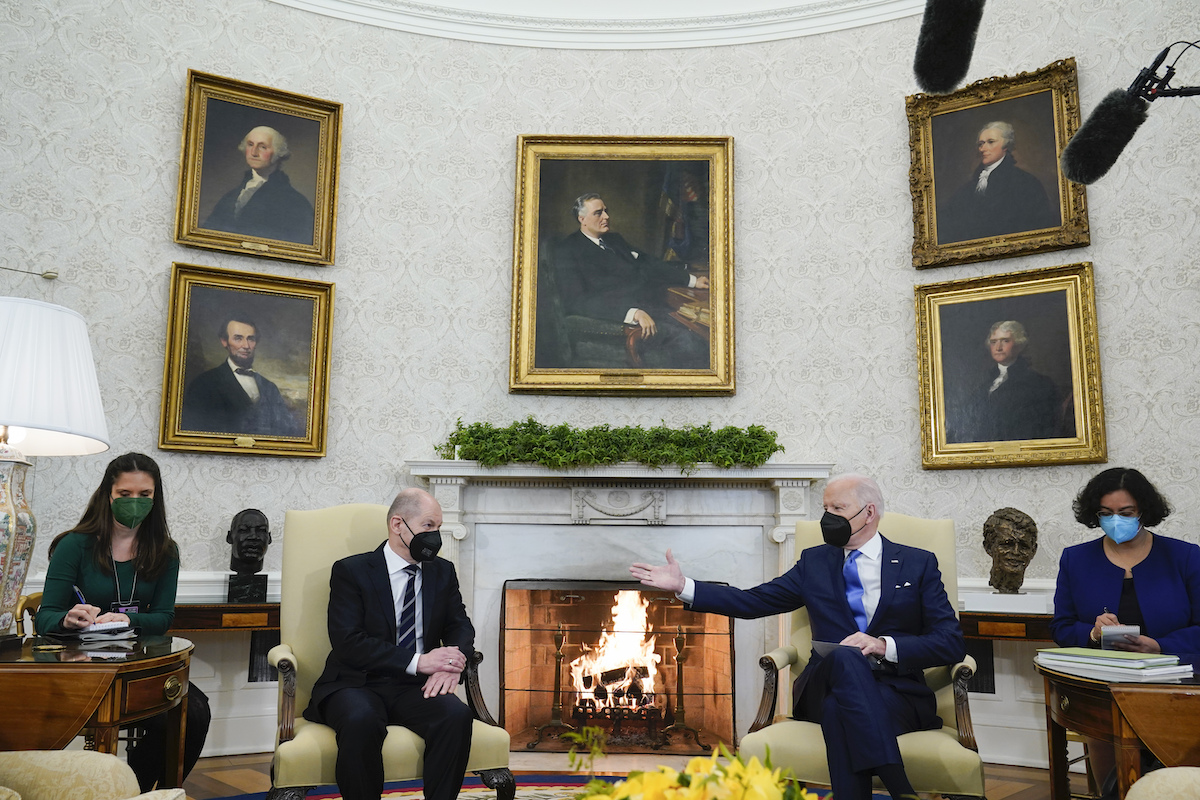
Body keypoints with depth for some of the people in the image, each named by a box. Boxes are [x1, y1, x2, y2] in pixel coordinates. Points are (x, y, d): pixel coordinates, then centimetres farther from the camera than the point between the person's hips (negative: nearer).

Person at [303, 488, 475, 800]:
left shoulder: (443, 572, 13)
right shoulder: (351, 571, -1)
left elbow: (460, 627, 10)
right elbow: (347, 642, -12)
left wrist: (451, 663, -15)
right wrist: (417, 661, -21)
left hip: (414, 689, 3)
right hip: (357, 684, -3)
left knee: (456, 715, -28)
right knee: (361, 720, -36)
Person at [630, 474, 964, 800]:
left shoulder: (919, 564, 10)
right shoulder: (814, 562, 17)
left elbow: (952, 642, 2)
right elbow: (753, 601, 14)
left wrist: (884, 645, -15)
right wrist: (683, 586, 3)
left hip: (897, 693, -2)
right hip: (827, 688, 2)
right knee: (844, 656, -36)